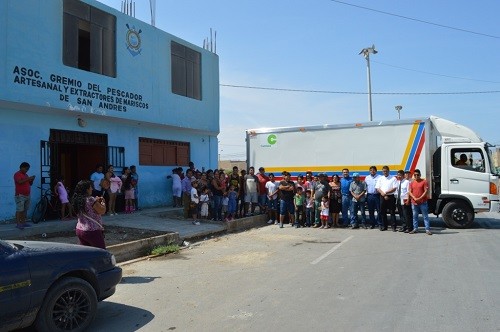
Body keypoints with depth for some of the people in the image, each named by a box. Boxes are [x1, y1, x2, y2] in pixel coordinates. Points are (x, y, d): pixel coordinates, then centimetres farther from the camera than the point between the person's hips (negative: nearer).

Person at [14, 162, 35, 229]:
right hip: (20, 195, -8)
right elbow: (20, 181, -24)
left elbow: (30, 184, 20)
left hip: (27, 195, 8)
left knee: (25, 210, 8)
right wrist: (28, 178, -21)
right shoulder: (17, 174, -7)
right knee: (19, 210, -9)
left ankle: (23, 222, 13)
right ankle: (18, 224, -9)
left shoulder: (26, 175, 17)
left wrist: (32, 180, 1)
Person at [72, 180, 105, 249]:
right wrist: (102, 202, 6)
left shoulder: (77, 200, 7)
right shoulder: (90, 199, -16)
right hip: (92, 231, -8)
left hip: (79, 230, 8)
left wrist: (97, 201, 11)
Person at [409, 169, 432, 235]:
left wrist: (419, 198, -14)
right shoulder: (412, 183, 11)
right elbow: (410, 192, 7)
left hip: (423, 202, -4)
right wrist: (414, 198, -9)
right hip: (414, 202, 4)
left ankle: (427, 229, 0)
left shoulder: (424, 181, -2)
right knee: (415, 216, 10)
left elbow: (426, 191, -8)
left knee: (425, 216, -1)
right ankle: (415, 229, 18)